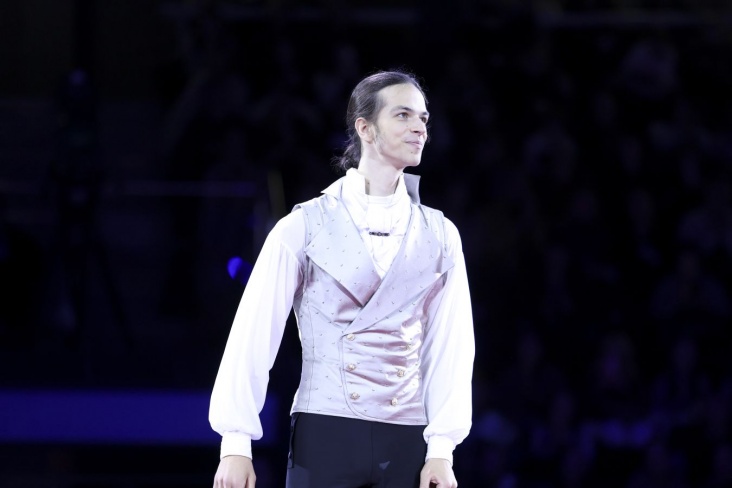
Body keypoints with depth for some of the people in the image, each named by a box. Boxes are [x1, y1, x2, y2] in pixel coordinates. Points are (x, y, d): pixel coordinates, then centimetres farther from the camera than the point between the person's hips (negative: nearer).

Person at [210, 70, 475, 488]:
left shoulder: (440, 236, 10)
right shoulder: (305, 227, 2)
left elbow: (450, 347, 6)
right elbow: (253, 337, -1)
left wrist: (441, 449, -4)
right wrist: (236, 443, -7)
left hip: (406, 444, 2)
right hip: (325, 437, -2)